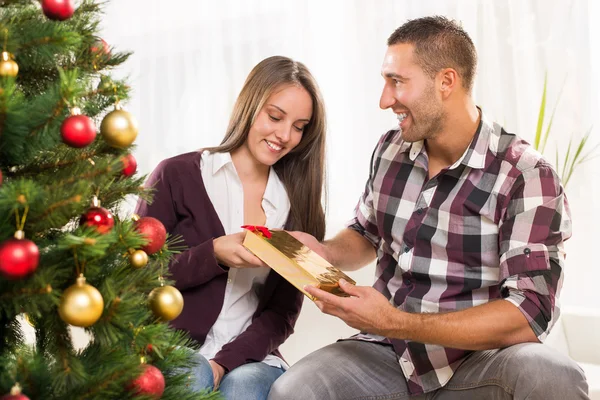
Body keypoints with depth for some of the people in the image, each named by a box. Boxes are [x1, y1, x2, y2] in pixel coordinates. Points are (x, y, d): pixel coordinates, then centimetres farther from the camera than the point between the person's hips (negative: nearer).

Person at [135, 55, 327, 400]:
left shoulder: (297, 202, 6)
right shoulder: (178, 176, -3)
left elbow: (284, 311, 3)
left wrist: (226, 360, -13)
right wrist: (213, 255, -18)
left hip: (248, 357, 2)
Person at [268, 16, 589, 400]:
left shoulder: (527, 177, -14)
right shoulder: (390, 150, 4)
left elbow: (530, 314, -21)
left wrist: (395, 323, -28)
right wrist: (324, 252, -3)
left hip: (479, 357, -3)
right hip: (388, 352, 3)